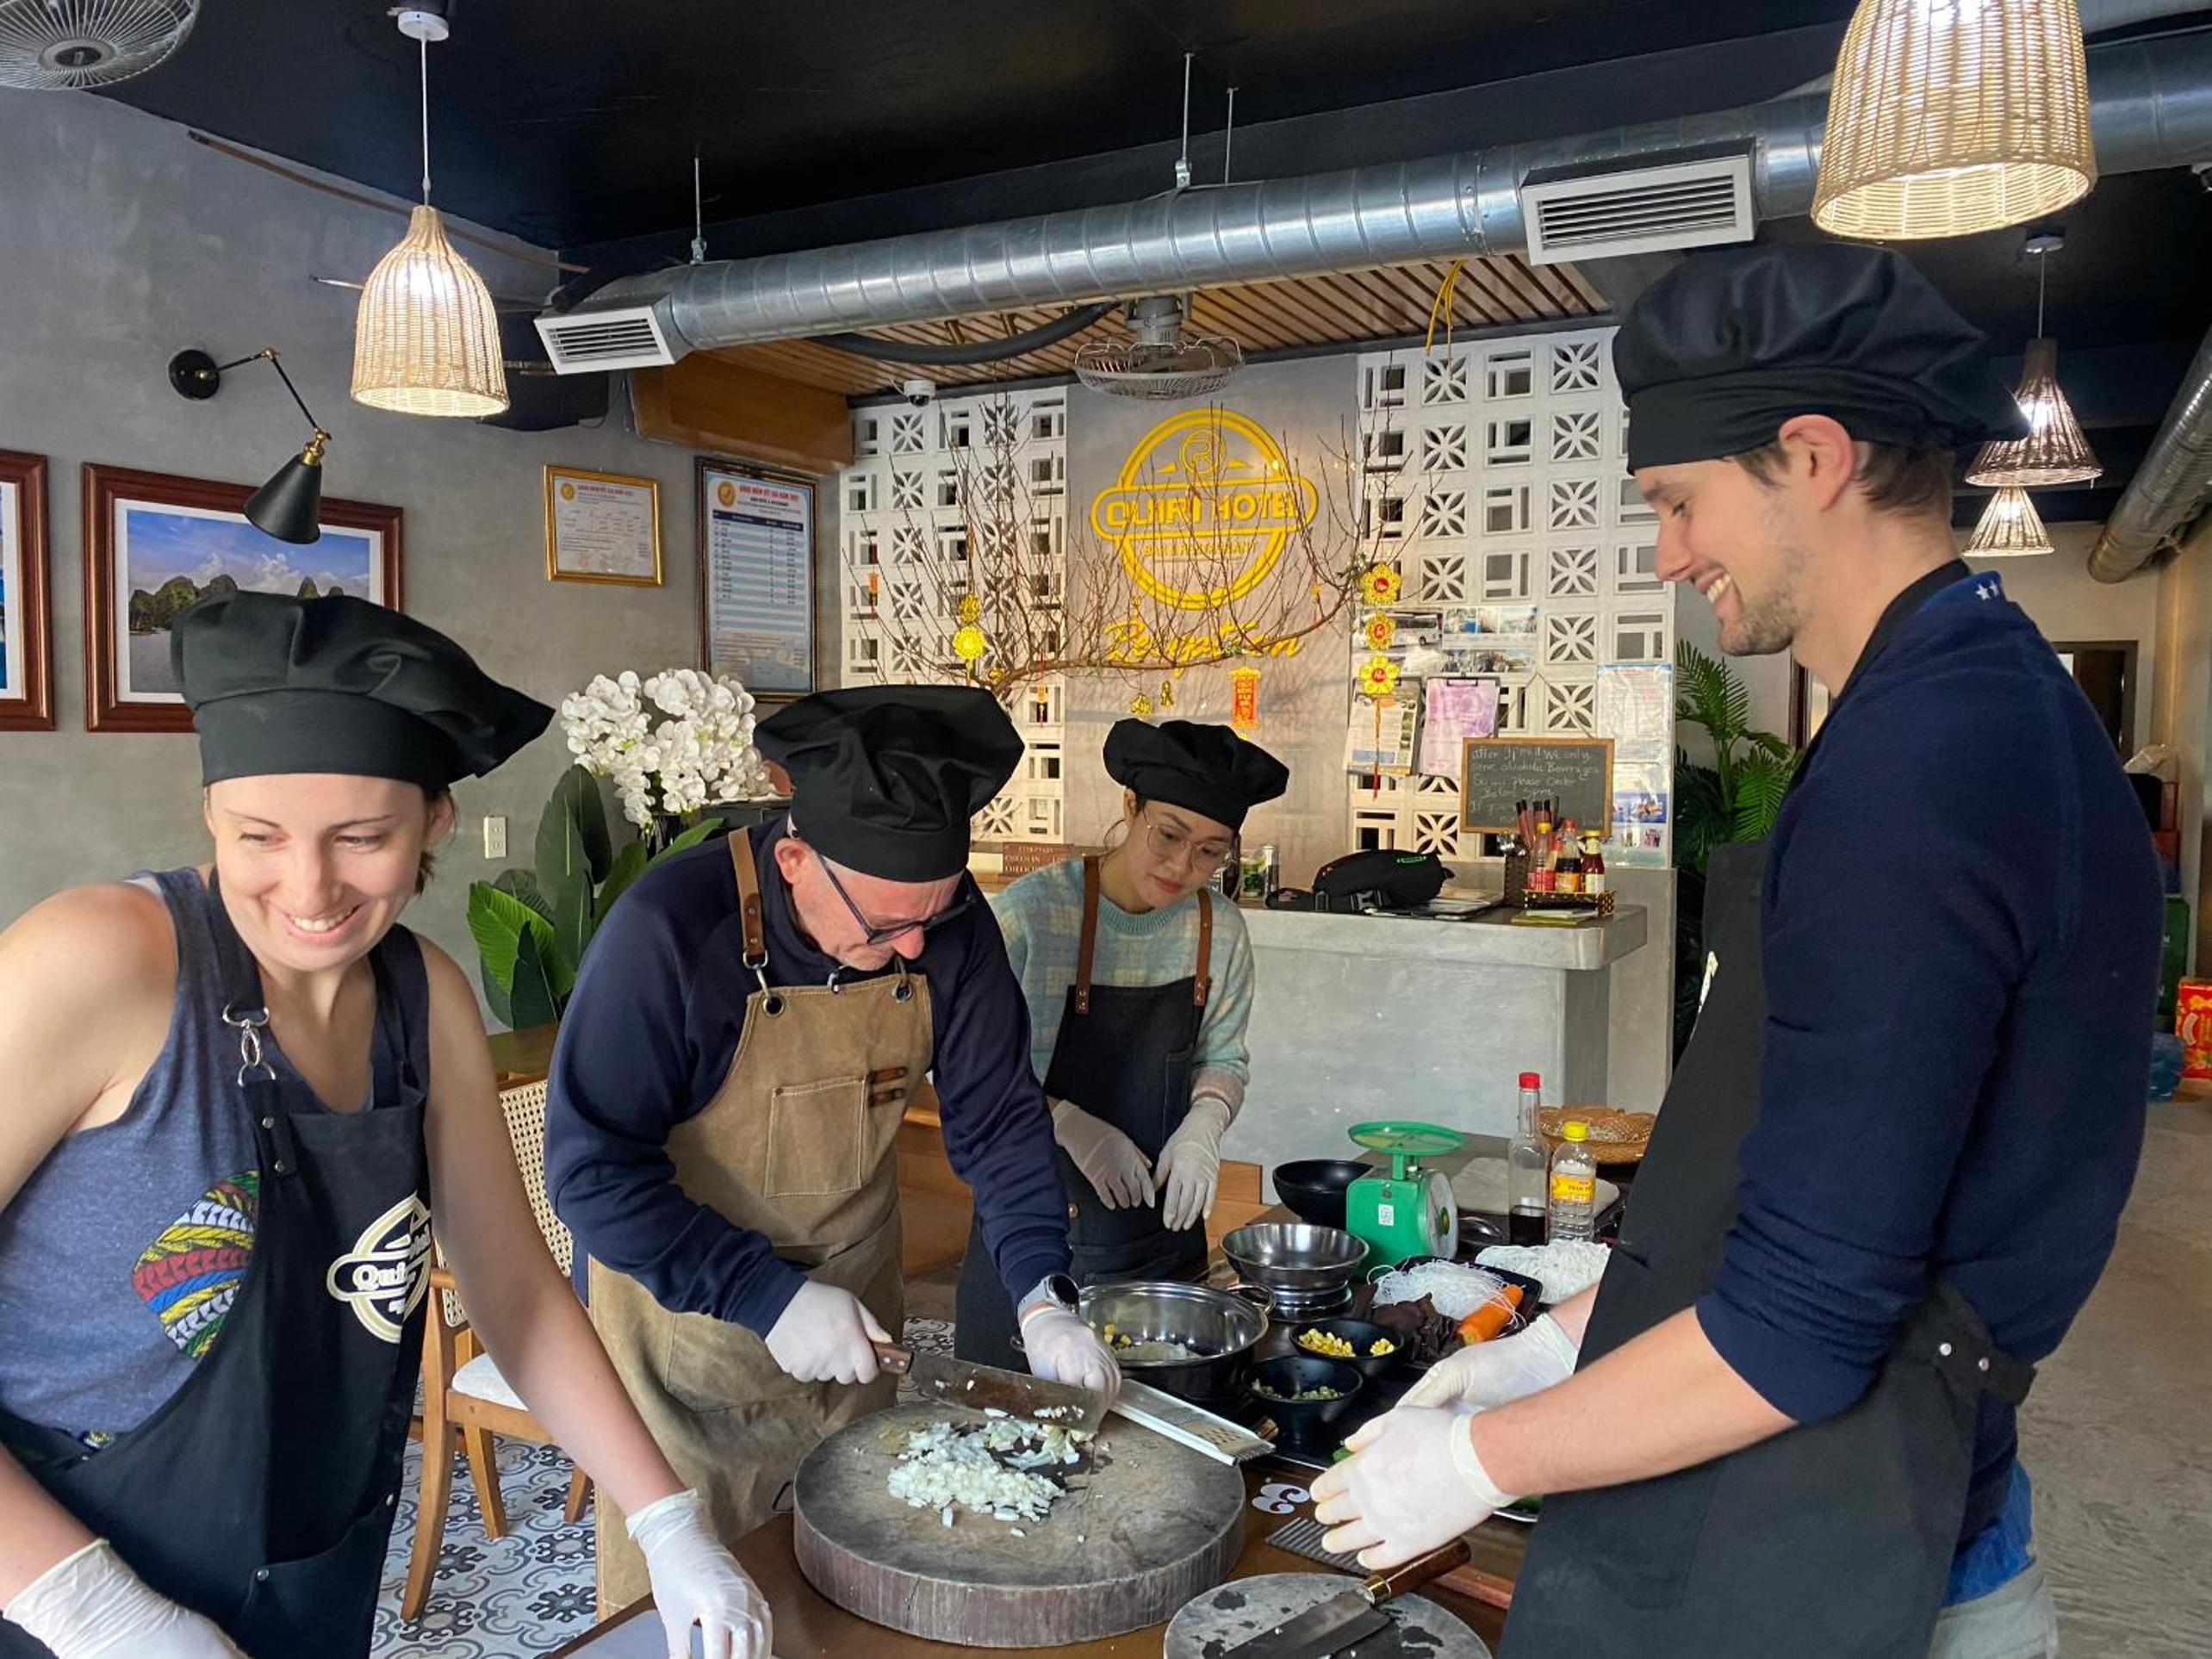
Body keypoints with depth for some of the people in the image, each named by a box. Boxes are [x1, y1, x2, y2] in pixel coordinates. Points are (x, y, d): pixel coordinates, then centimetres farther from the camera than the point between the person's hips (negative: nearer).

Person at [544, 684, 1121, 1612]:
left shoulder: (946, 920, -15)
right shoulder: (667, 931, -28)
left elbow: (996, 1121, -8)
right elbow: (593, 1170, -24)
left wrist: (1043, 1300, -18)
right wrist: (766, 1299, -27)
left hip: (857, 1309, 4)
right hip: (687, 1319, -4)